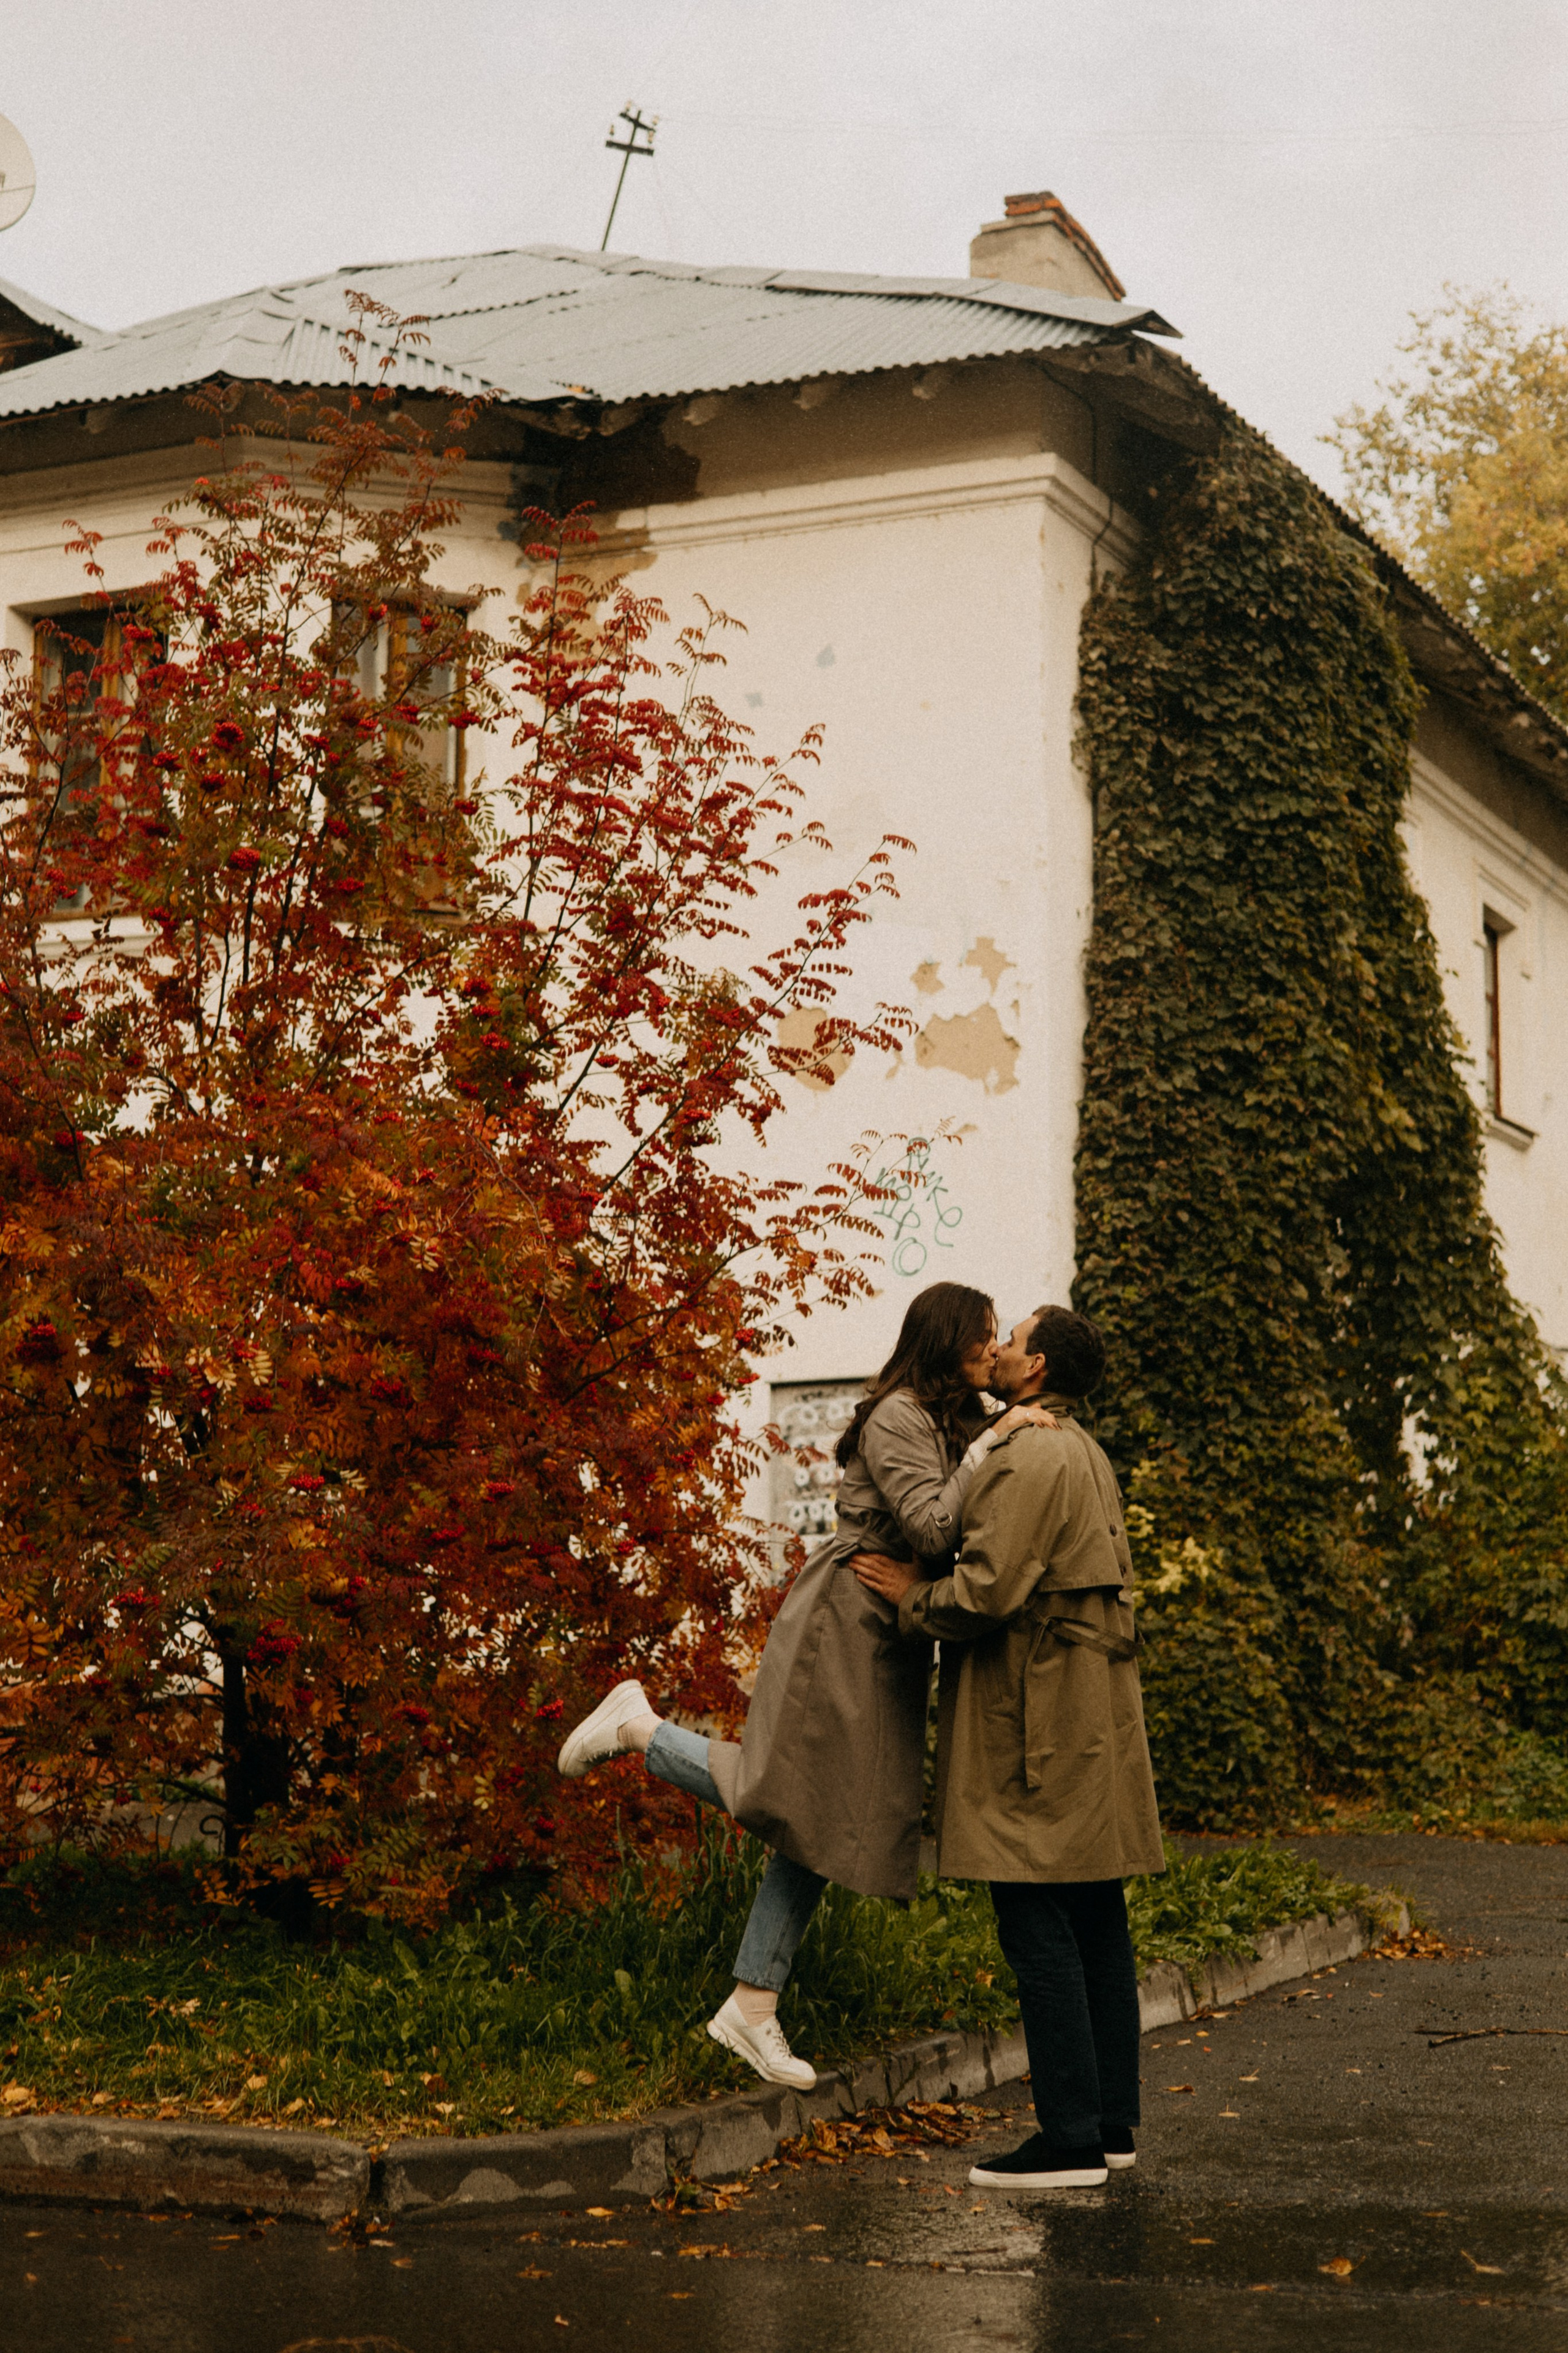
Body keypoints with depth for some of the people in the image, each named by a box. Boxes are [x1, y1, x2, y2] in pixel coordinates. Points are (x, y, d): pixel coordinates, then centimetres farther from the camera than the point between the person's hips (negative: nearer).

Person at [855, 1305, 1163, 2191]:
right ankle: (1111, 2122, 17)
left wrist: (915, 1597, -3)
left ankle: (1070, 2141, -7)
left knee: (1038, 1930, -8)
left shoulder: (1028, 1458, -14)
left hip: (1040, 1715, -10)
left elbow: (989, 1591, -21)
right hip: (1096, 1709, 10)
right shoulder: (1087, 1455, 19)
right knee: (1097, 1925, 12)